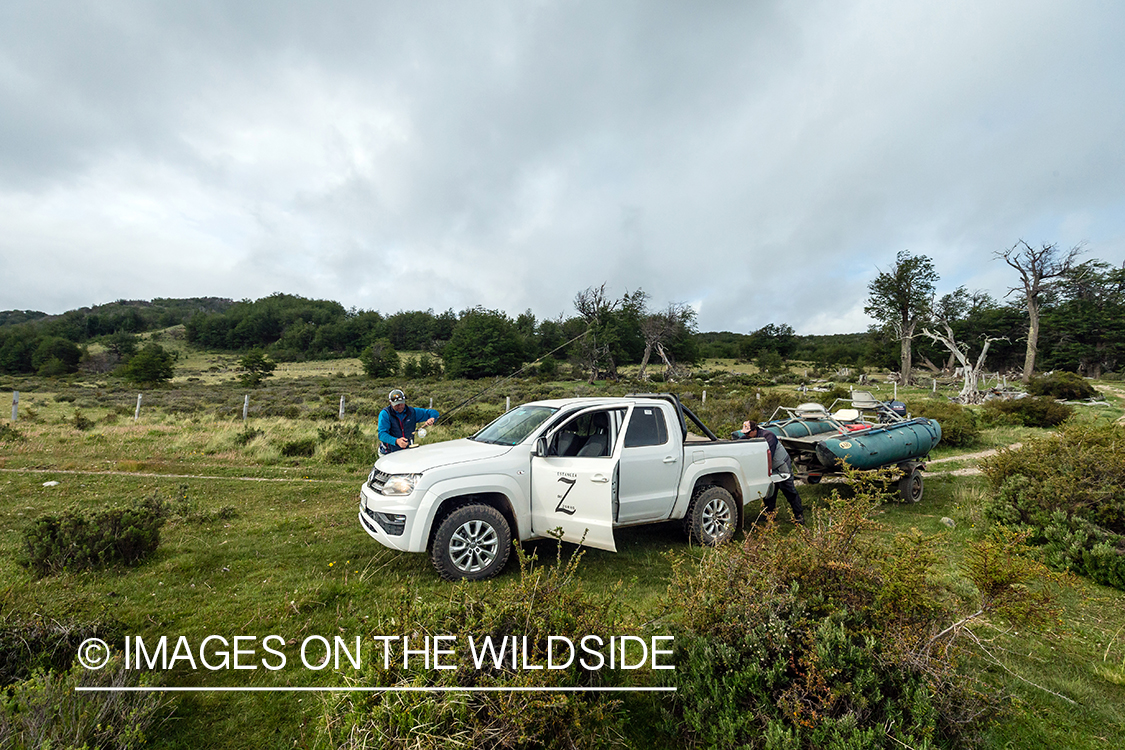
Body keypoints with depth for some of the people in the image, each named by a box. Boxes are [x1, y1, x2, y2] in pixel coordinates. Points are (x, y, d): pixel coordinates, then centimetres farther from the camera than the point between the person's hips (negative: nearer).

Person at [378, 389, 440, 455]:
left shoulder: (412, 411, 6)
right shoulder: (385, 414, -3)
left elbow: (434, 412, 12)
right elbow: (382, 434, -14)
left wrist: (432, 418, -13)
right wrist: (396, 441, -32)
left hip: (408, 452, 3)